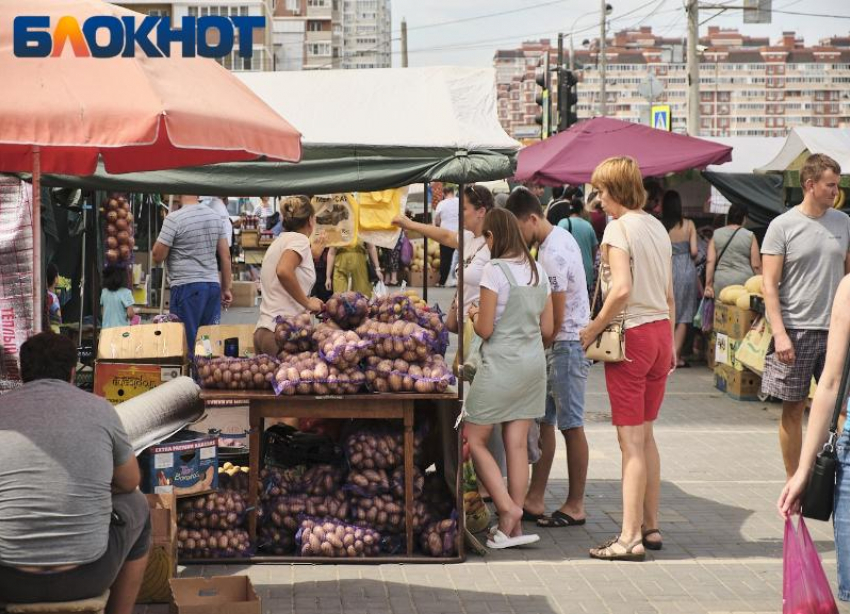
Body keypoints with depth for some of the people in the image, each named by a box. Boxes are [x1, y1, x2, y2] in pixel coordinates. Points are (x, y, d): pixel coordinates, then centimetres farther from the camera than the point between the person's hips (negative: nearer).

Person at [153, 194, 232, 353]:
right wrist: (226, 288, 17)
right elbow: (226, 256, 10)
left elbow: (157, 256, -8)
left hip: (187, 286, -6)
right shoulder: (215, 216, 8)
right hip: (213, 286, 6)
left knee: (187, 344, -1)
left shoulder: (174, 218, -10)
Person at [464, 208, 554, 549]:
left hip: (501, 365, -7)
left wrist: (473, 315, 8)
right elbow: (547, 329, 12)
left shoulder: (495, 270, -12)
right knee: (517, 444, 8)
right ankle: (514, 527, 10)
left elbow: (485, 329, -12)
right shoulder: (537, 271, 9)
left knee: (474, 440, 5)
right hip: (533, 364, 7)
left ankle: (507, 508, -6)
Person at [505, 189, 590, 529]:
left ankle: (575, 506, 5)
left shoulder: (552, 255, -21)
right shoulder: (560, 236, 10)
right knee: (544, 421, 11)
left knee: (571, 426, -2)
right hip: (559, 344, 10)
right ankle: (535, 500, 15)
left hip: (567, 344, -10)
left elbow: (556, 318, -19)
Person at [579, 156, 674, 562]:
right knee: (645, 436, 16)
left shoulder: (618, 228, -12)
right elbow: (668, 295, 14)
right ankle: (650, 527, 21)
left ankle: (630, 538, -5)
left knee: (631, 440, -6)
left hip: (631, 335, -8)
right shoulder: (657, 228, 12)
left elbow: (621, 289, -22)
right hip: (660, 332, 8)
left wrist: (592, 330, -12)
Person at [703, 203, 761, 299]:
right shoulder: (750, 236, 1)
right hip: (744, 281, -1)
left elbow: (710, 261, -1)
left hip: (721, 284, 1)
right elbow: (756, 265, -1)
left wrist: (708, 285, 0)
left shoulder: (715, 235, 5)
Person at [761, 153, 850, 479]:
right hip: (796, 330, -3)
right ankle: (794, 483, 14)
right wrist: (780, 333, -14)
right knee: (793, 408, 4)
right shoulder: (783, 226, -4)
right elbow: (770, 284, -6)